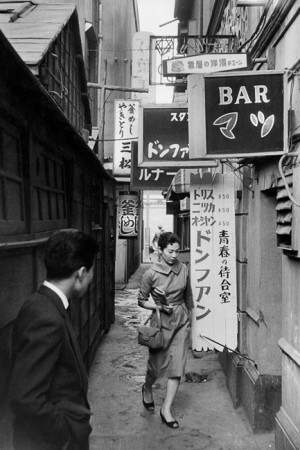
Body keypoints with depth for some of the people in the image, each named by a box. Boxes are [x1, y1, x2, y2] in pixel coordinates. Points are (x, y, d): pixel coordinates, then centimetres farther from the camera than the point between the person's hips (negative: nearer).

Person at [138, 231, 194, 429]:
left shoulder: (183, 269, -2)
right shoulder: (151, 273, -12)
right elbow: (142, 300, -2)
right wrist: (160, 306, -16)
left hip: (182, 321, 3)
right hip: (161, 322, -3)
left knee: (177, 366, 0)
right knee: (157, 365, 8)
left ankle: (167, 409, 12)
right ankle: (147, 388, 43)